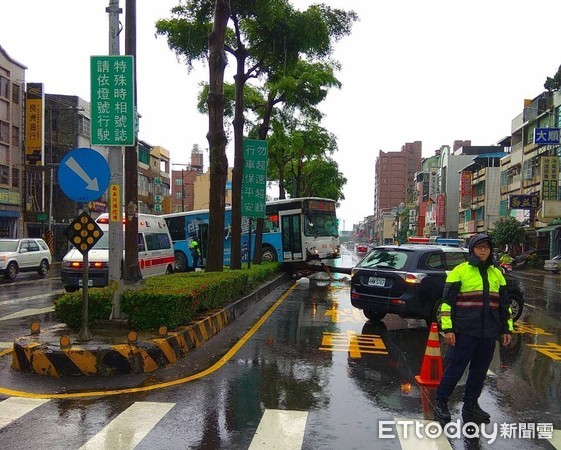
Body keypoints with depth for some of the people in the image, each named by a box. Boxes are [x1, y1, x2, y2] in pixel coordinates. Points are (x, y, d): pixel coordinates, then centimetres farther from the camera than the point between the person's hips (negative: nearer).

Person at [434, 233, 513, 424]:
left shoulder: (497, 273, 13)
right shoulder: (460, 271, -4)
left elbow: (504, 303, 20)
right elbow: (447, 301, -6)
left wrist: (507, 329, 15)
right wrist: (448, 328, -12)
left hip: (488, 333, 5)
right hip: (465, 331, -5)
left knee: (480, 370, 11)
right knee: (455, 368, -1)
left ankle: (471, 406, 25)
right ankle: (440, 403, 13)